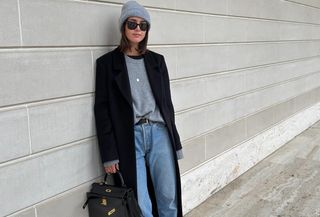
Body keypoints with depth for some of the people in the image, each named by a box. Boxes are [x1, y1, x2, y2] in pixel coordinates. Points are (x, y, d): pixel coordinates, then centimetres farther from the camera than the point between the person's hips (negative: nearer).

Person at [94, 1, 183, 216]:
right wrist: (109, 153, -6)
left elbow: (166, 101, 13)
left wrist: (175, 141, 11)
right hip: (129, 137, -2)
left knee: (169, 196, 6)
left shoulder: (157, 60, 11)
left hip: (159, 133, 3)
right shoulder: (107, 62, 2)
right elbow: (102, 110, -1)